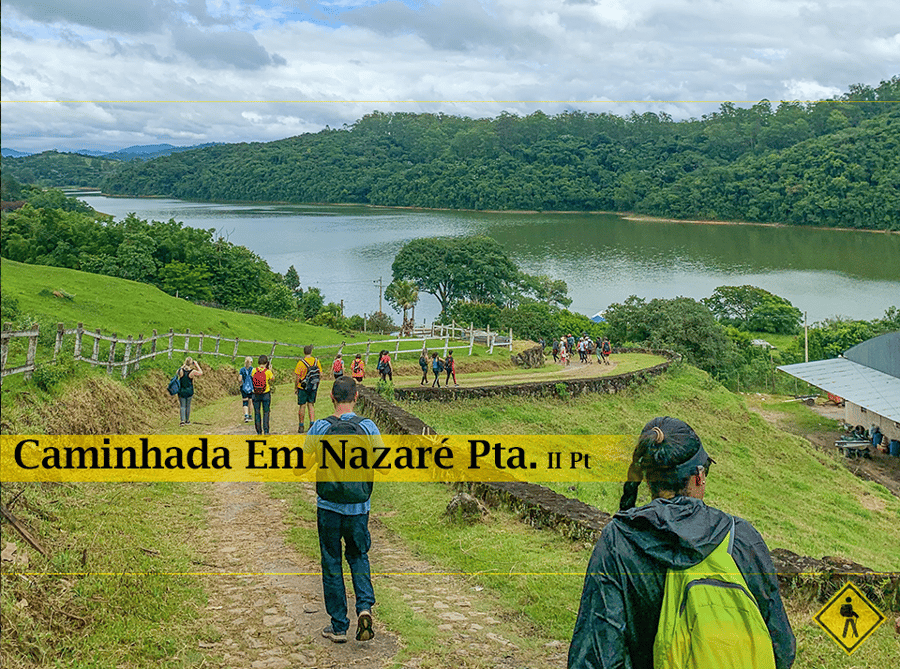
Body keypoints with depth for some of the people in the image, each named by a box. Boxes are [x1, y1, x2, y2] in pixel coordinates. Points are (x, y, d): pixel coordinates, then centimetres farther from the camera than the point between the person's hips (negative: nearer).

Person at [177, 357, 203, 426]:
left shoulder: (181, 371, -11)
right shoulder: (193, 372, -15)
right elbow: (201, 373, 3)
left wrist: (184, 365, 16)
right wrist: (196, 365, 7)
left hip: (181, 391, 1)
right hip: (189, 391, -1)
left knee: (182, 406, 7)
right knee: (188, 406, 13)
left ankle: (182, 420, -7)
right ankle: (187, 421, 21)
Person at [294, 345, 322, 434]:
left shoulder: (301, 362, -13)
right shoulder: (316, 361, -1)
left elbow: (297, 376, -12)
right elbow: (320, 374, 5)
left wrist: (296, 387, -2)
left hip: (303, 387, -3)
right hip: (313, 387, 3)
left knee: (302, 406, 5)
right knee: (311, 404, 13)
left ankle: (301, 426, 11)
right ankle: (312, 424, 2)